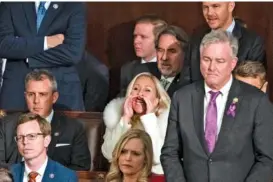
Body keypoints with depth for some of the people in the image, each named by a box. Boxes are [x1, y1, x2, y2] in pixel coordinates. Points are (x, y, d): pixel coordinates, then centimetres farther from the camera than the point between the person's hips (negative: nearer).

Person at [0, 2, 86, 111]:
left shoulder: (74, 7, 0)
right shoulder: (11, 5, 5)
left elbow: (74, 53, -13)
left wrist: (27, 54, -10)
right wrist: (45, 42, -14)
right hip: (17, 85, 2)